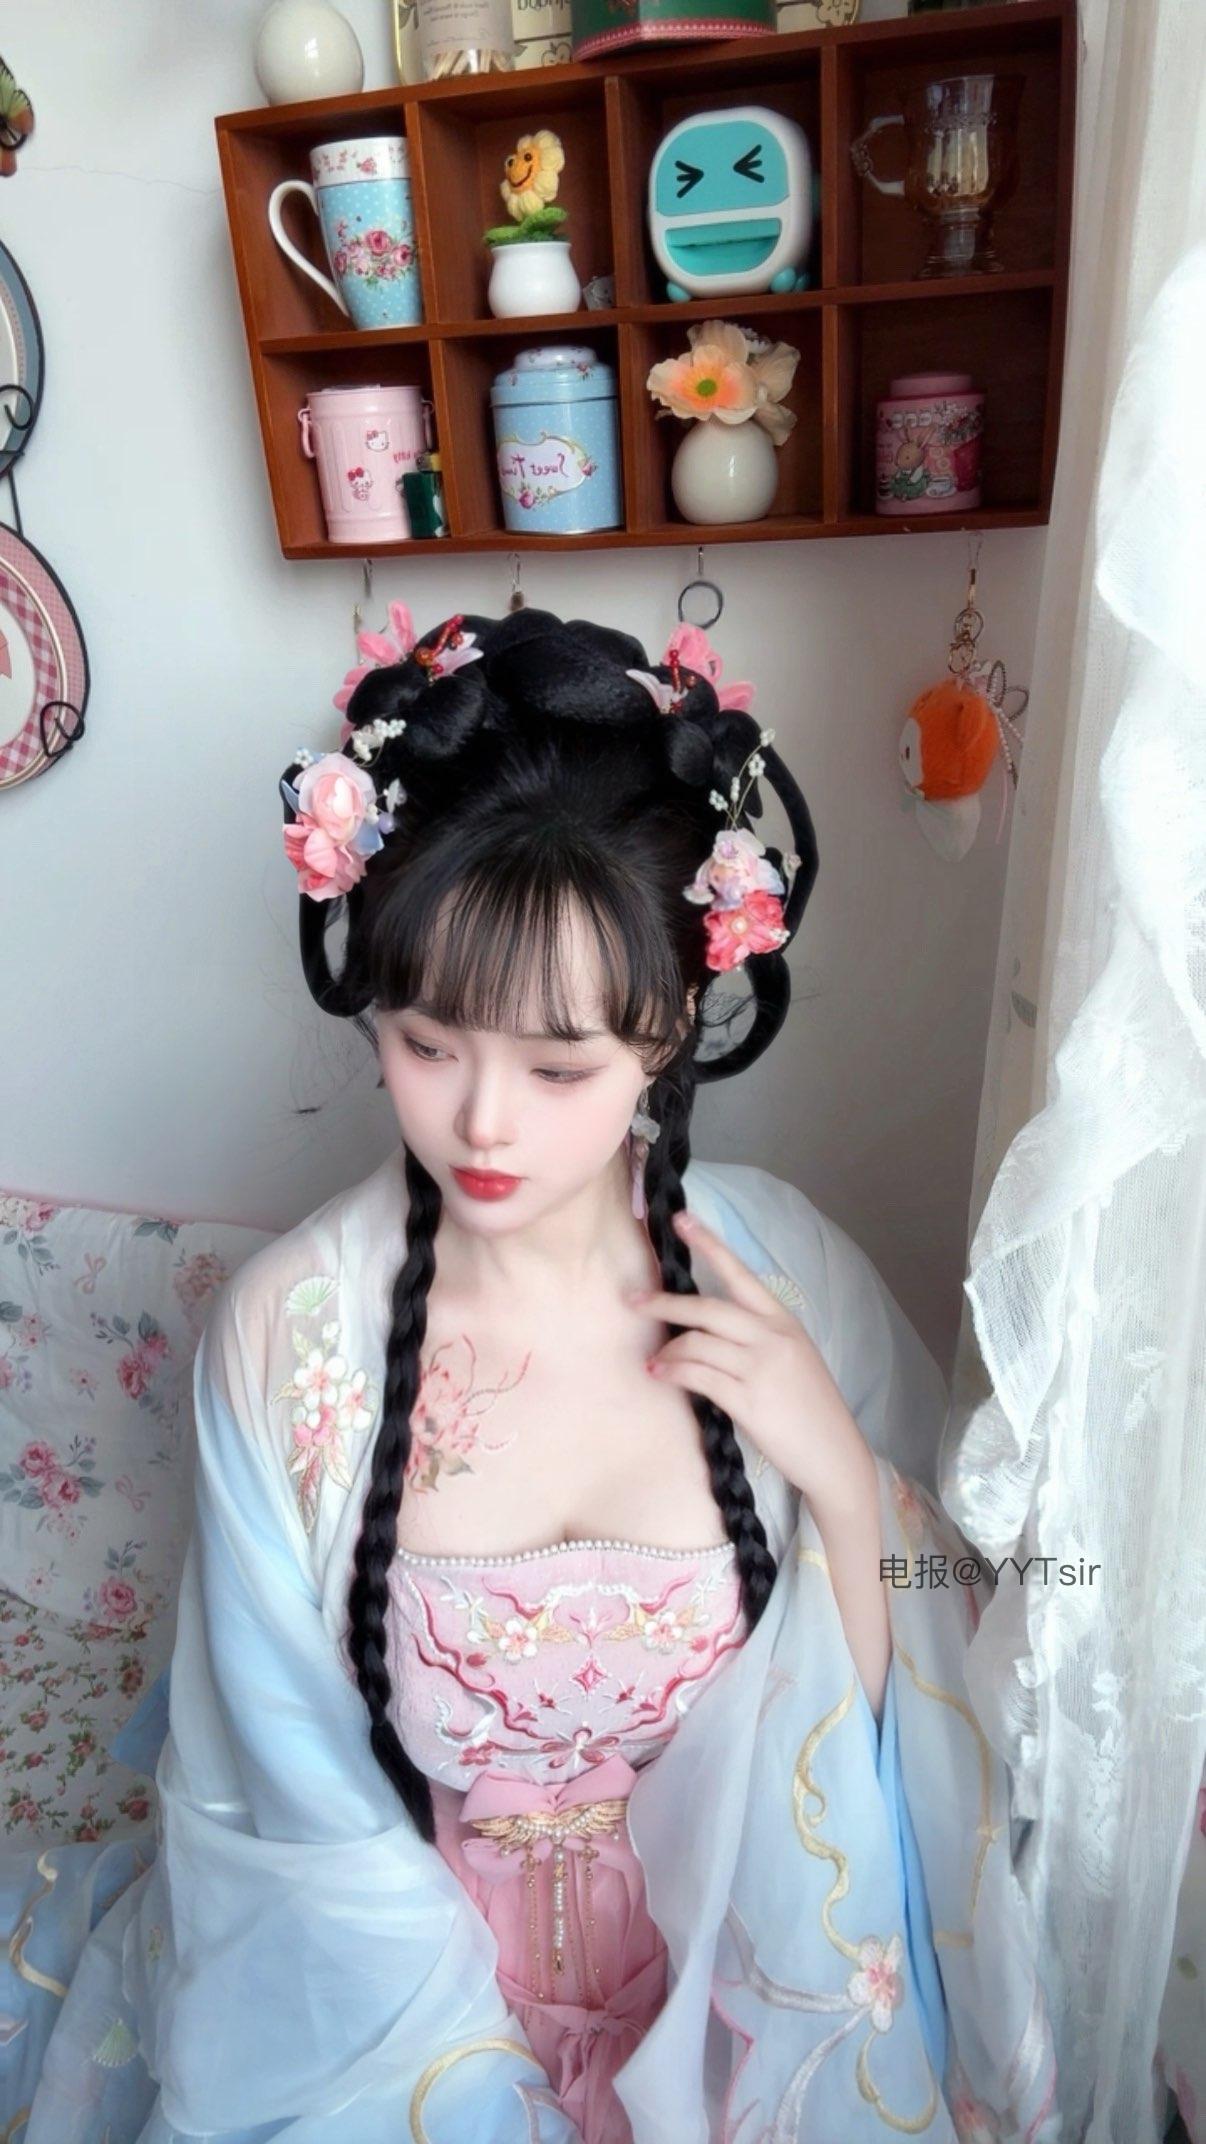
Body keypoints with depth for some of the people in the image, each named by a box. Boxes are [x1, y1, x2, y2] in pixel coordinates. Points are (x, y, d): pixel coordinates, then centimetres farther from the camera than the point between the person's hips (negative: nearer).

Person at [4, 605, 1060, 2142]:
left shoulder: (787, 1273, -15)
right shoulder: (290, 1333, -19)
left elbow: (904, 1742, -4)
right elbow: (309, 1810, -8)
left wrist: (843, 1482, -20)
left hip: (737, 1974, 1)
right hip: (411, 1967, 0)